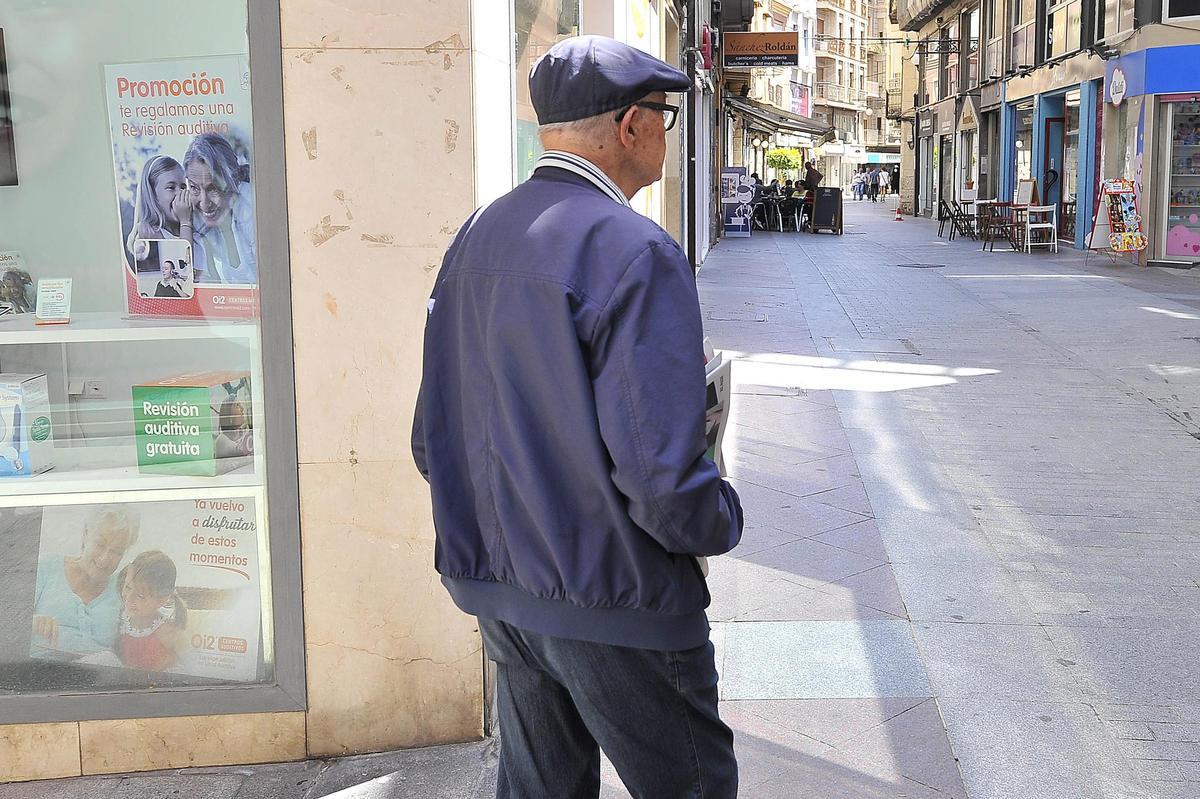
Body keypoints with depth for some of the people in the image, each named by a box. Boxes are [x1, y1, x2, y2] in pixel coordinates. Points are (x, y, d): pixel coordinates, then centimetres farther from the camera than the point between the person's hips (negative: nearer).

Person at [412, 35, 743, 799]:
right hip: (611, 601, -8)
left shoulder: (476, 238, 7)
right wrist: (723, 520, -5)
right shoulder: (635, 251, -19)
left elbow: (432, 441, 10)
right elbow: (661, 472, -26)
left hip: (499, 590, 8)